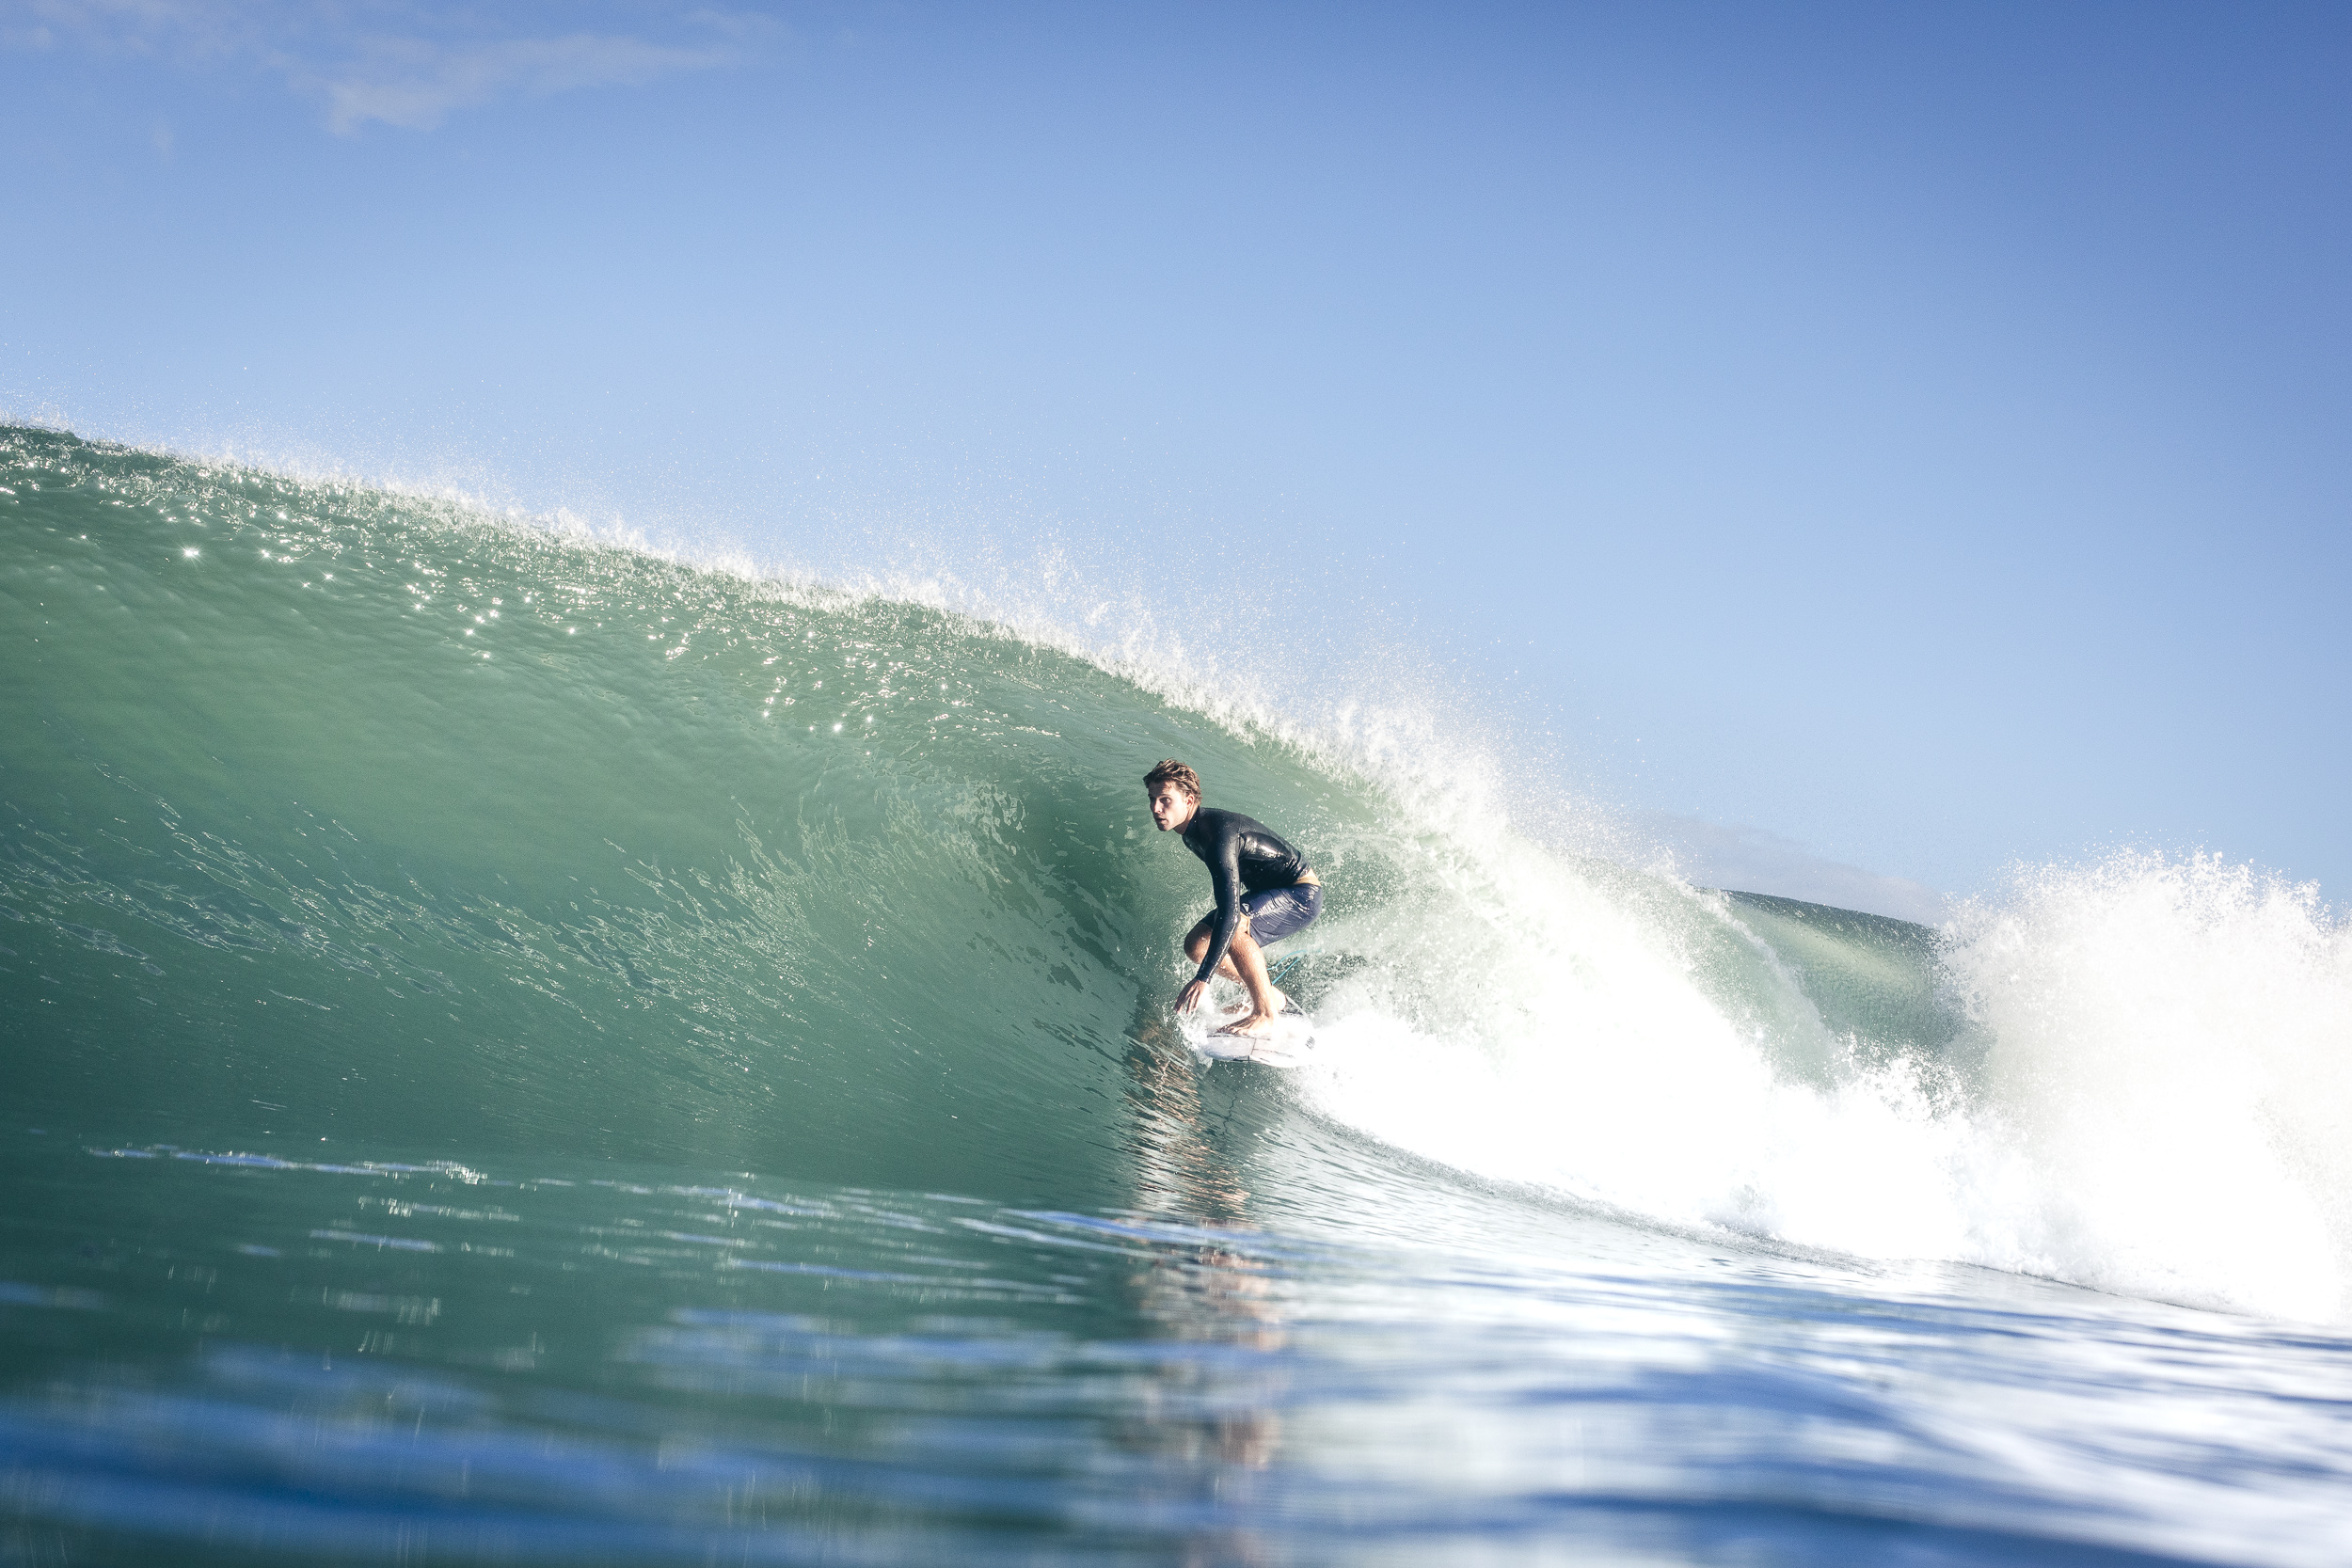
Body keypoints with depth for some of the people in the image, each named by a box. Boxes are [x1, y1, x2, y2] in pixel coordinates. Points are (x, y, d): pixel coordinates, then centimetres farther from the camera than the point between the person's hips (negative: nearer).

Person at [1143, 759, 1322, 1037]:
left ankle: (1266, 1013, -21)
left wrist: (1203, 978, -44)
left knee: (1233, 924, -35)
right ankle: (1272, 997, 14)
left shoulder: (1217, 833, -31)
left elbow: (1230, 910, -40)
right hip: (1268, 893, 10)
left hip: (1302, 893, -10)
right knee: (1196, 945, 1)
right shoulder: (1192, 831, -1)